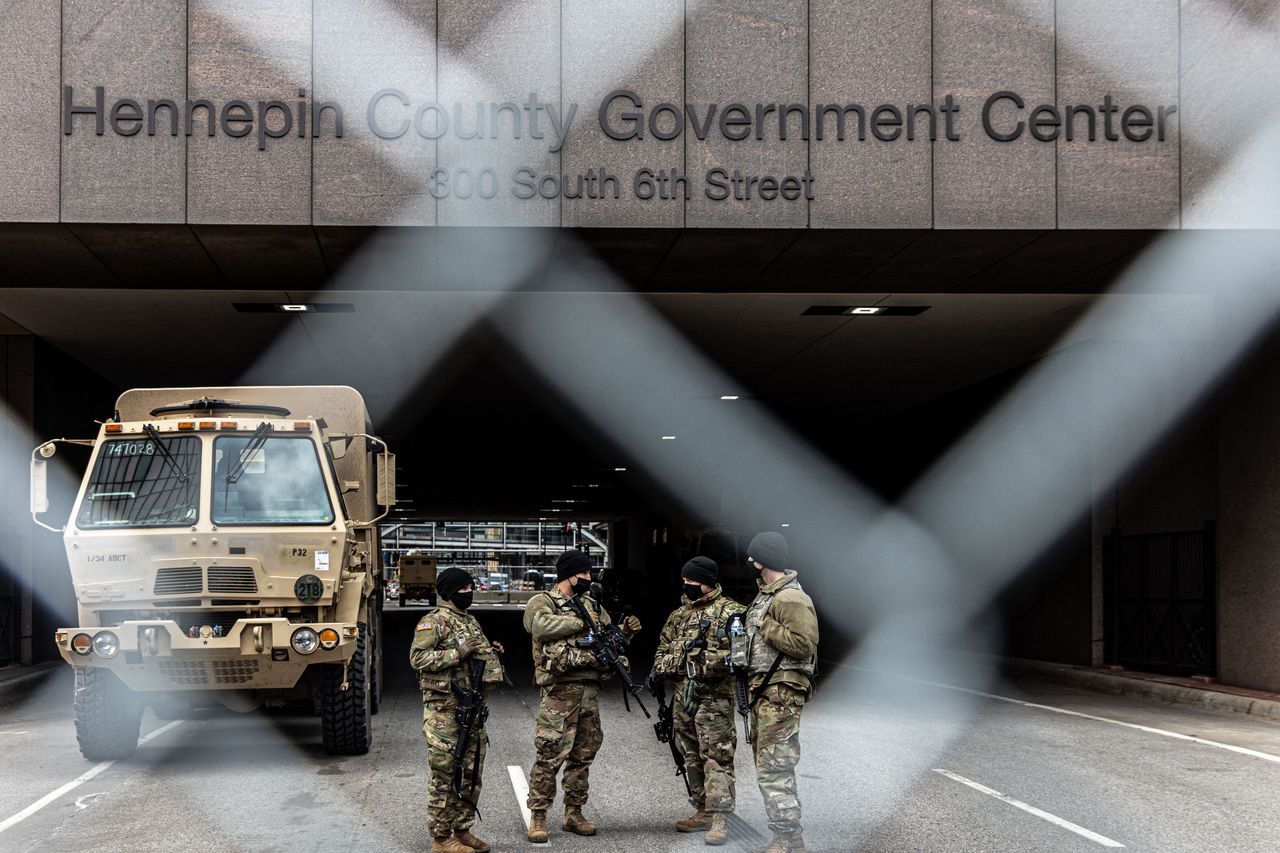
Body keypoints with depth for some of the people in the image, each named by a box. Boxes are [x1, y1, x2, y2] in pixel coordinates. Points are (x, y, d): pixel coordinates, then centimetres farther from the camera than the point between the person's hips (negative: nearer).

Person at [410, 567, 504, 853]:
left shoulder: (470, 621, 17)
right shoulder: (433, 622, -9)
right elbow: (417, 657, -18)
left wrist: (489, 651, 7)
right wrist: (458, 653, -21)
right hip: (444, 709, -8)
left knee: (471, 773, 12)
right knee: (445, 775, -3)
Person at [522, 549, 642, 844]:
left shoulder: (593, 604, 19)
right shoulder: (542, 602, -1)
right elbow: (542, 625, -23)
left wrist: (625, 630, 1)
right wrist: (581, 622, -17)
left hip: (590, 687, 7)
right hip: (559, 688, -7)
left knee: (583, 754, 10)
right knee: (550, 753, -8)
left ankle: (573, 813, 19)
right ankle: (537, 817, -2)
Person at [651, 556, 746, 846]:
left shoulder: (729, 611, -4)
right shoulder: (678, 615, 19)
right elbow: (663, 649, 25)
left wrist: (711, 661, -22)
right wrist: (661, 669, 7)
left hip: (713, 695, -8)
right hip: (682, 696, 8)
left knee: (716, 757, -10)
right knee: (692, 758, 12)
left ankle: (720, 819, -12)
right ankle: (703, 812, 21)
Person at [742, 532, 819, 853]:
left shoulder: (791, 599, -15)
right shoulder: (765, 596, 17)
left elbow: (804, 644, -23)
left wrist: (766, 627, -18)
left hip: (781, 694, -11)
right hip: (763, 691, 11)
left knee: (774, 768, -10)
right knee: (768, 766, 15)